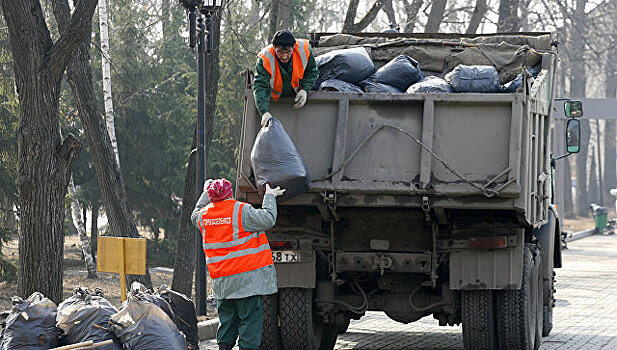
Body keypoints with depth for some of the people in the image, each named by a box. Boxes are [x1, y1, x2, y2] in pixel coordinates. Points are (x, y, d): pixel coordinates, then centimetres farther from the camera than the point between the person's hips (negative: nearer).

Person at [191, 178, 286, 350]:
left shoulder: (204, 215, 6)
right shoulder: (241, 210, -13)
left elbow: (195, 215, 30)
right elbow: (267, 219, -14)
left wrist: (205, 193, 40)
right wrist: (269, 197, -1)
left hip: (222, 282, 6)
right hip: (248, 277, -6)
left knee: (227, 320, 13)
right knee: (251, 318, -4)